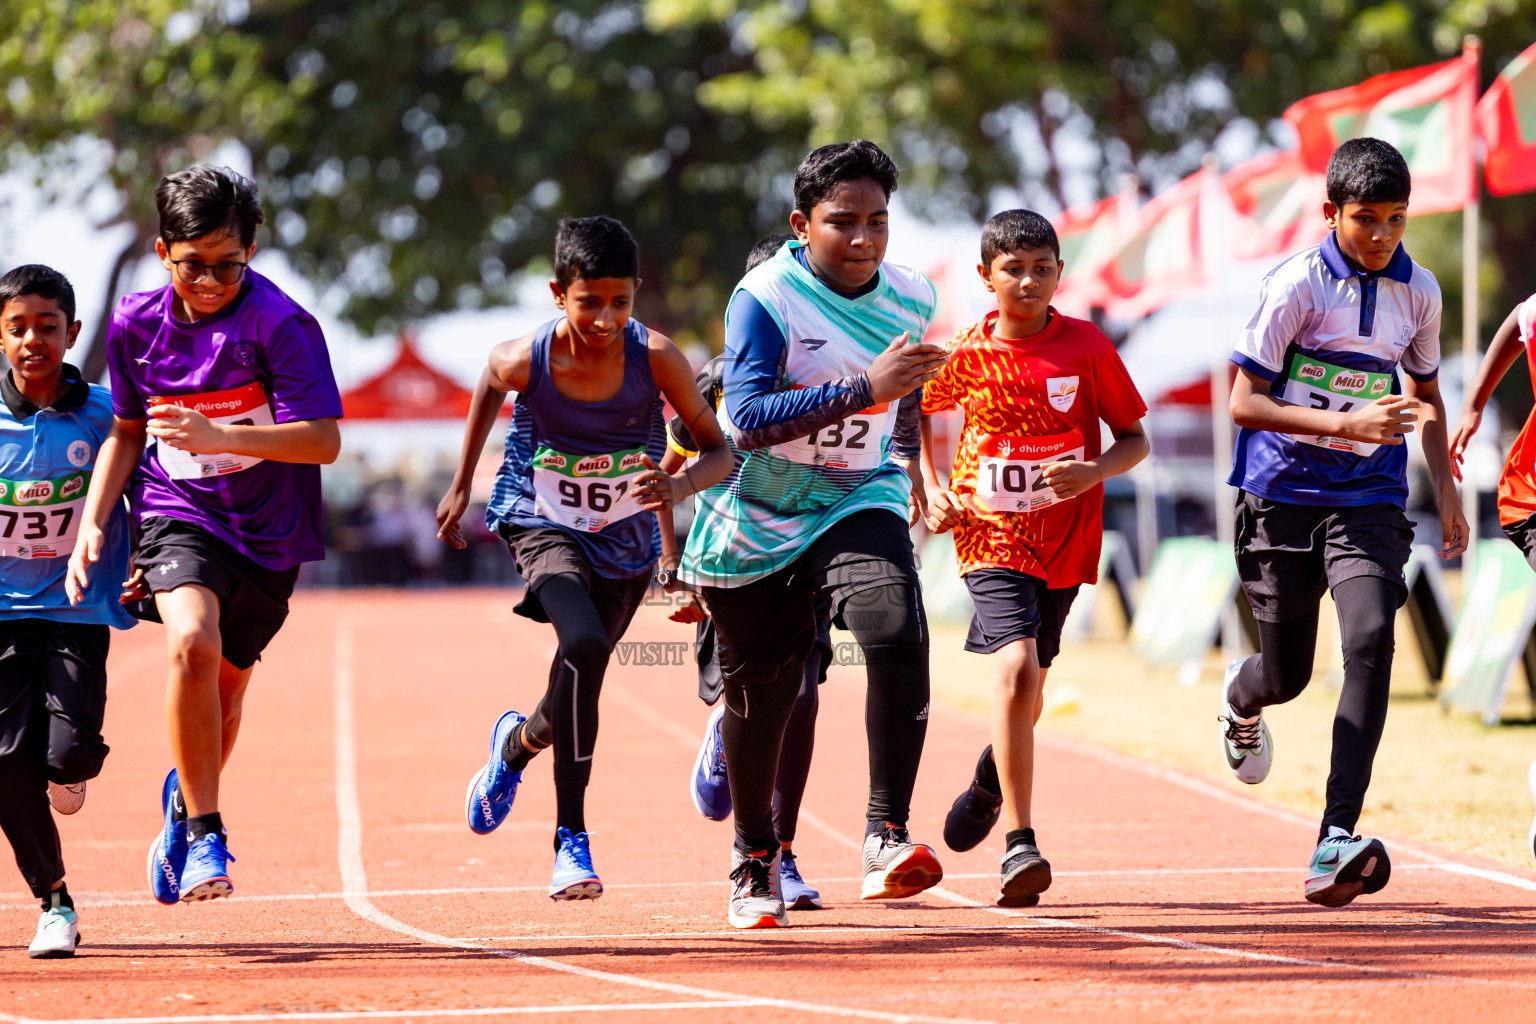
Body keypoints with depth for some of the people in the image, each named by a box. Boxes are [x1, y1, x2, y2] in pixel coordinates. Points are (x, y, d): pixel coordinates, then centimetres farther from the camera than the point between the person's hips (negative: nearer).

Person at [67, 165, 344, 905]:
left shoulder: (278, 322, -16)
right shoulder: (135, 323, -2)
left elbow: (323, 439, -21)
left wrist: (219, 438, -33)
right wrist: (93, 522, 4)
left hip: (268, 529, -1)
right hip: (178, 516, 1)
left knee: (225, 684, 10)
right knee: (192, 643, -27)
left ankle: (187, 796, 44)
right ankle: (205, 835, -16)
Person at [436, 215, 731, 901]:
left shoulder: (654, 357, -22)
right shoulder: (525, 360, -21)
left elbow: (719, 450, -14)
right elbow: (489, 385, 5)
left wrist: (680, 486, -36)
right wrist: (460, 486, 11)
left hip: (625, 541, 3)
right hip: (542, 527, -3)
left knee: (579, 687, 16)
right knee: (583, 645, -30)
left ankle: (516, 744, 55)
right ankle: (571, 839, -20)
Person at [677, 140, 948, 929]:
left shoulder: (910, 298, -2)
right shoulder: (765, 298, -19)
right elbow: (748, 418, -32)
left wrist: (911, 461, 31)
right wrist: (865, 389, -39)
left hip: (858, 503, 2)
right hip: (756, 518, -2)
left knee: (897, 634, -27)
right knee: (759, 694, 9)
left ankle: (886, 837, -27)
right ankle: (753, 863, 33)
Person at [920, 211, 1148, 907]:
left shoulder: (1088, 348, -3)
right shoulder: (966, 354, -3)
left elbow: (1135, 439, 4)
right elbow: (917, 412, 16)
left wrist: (1094, 472, -16)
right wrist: (932, 492, 3)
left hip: (1065, 545, 2)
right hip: (991, 537, -2)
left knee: (1028, 690, 15)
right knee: (1016, 669, -23)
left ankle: (990, 780, 50)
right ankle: (1019, 845, -21)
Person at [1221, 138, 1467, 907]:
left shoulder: (1418, 291, 3)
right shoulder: (1296, 284, -11)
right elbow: (1244, 403, -14)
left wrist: (1446, 488, 14)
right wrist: (1347, 423, -24)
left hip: (1369, 500, 2)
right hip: (1284, 494, -2)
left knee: (1371, 640, -21)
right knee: (1285, 675, 7)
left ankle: (1337, 841, -27)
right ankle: (1240, 697, 49)